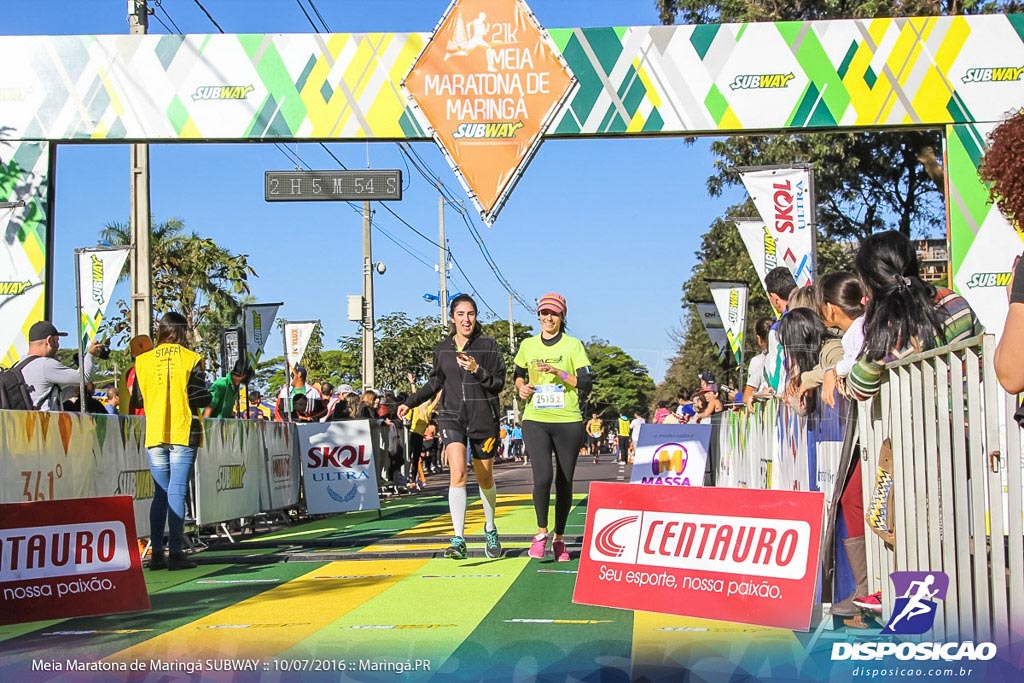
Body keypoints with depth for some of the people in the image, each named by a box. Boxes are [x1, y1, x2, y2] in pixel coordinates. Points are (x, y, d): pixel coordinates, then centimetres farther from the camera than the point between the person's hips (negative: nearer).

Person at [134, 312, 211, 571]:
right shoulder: (191, 359, -4)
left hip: (154, 434, 3)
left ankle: (157, 553, 8)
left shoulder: (143, 361, 5)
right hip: (183, 433, -3)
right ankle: (175, 553, -5)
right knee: (177, 492, -3)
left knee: (160, 493, 10)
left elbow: (138, 399, 9)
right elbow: (201, 399, -7)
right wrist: (209, 396, 14)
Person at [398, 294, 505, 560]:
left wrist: (477, 370, -19)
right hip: (452, 416, 1)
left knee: (485, 479, 10)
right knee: (458, 474, -17)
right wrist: (410, 402, 16)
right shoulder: (442, 348, 8)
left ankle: (490, 529, 35)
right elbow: (435, 382, 21)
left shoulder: (489, 346, -1)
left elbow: (499, 384, -4)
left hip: (484, 418, -1)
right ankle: (458, 540, -19)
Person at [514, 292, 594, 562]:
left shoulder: (573, 345, 1)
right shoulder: (528, 345, 9)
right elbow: (518, 373, 26)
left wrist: (559, 372, -17)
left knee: (564, 482, 4)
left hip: (568, 421, -1)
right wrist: (521, 387, 5)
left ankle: (559, 538, 18)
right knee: (542, 477, -16)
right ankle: (541, 532, 1)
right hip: (535, 420, 1)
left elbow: (586, 384, -5)